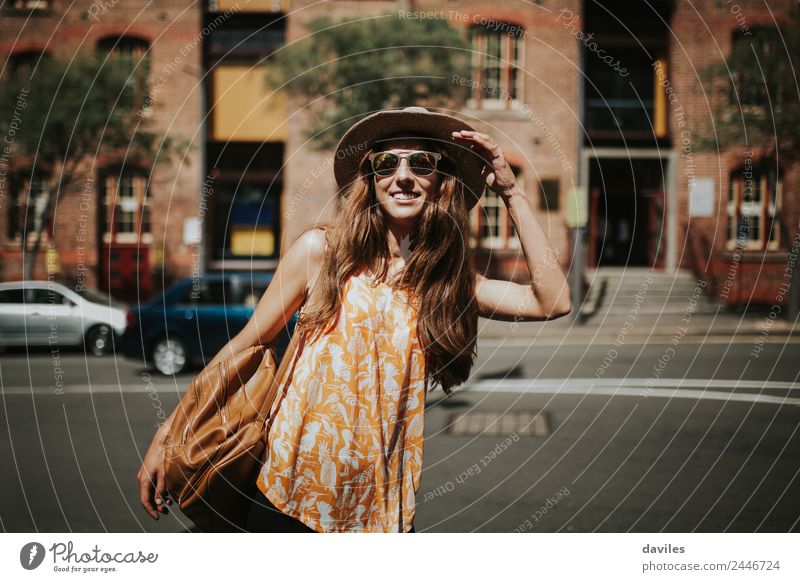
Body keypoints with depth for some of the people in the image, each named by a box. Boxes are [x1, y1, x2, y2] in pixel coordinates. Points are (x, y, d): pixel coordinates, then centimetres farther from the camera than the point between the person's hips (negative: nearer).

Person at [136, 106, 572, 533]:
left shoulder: (447, 281, 4)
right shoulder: (323, 251, -4)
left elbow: (552, 302, -7)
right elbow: (245, 346, 0)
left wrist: (510, 191, -6)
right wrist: (167, 435, -1)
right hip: (291, 498, -2)